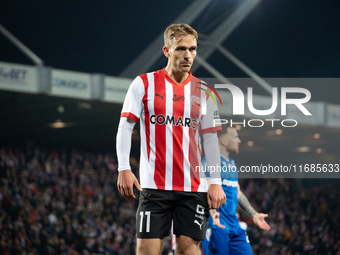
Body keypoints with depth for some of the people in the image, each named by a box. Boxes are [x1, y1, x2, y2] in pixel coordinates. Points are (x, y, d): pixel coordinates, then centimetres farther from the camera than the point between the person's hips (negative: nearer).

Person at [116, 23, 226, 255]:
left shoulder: (203, 92, 10)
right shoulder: (144, 84, 3)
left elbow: (210, 139, 11)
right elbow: (125, 127, 1)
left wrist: (216, 182, 4)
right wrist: (124, 169, -10)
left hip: (194, 186, 2)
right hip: (154, 185, -2)